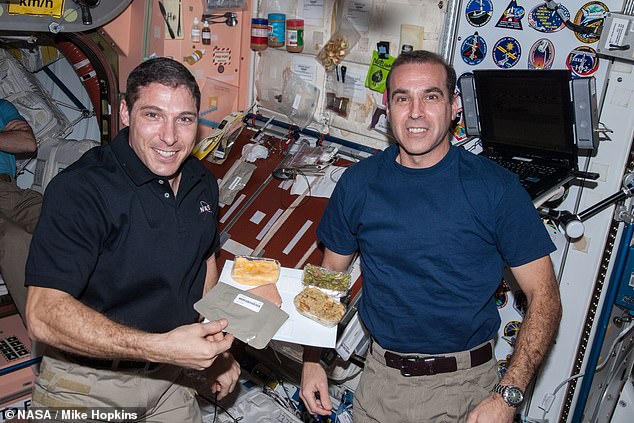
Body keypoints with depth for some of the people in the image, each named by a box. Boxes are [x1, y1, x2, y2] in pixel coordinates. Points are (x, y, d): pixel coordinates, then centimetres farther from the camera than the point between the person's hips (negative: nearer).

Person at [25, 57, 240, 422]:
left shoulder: (202, 183, 0)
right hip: (88, 384, -5)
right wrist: (162, 346, -37)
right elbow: (44, 315, -30)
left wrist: (219, 349, 6)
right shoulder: (79, 190, -24)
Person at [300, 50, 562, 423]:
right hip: (383, 377, 2)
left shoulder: (497, 188, -13)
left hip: (467, 382, -2)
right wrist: (312, 358, 0)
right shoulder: (358, 182, -5)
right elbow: (330, 275, 6)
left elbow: (544, 297, -10)